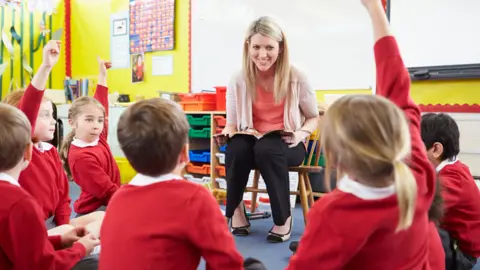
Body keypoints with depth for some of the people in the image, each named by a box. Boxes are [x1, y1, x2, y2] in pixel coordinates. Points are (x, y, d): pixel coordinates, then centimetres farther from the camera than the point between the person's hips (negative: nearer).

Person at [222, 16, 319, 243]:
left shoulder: (296, 78, -6)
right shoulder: (238, 80, -3)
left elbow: (314, 118, 5)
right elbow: (231, 124, 6)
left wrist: (302, 133, -17)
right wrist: (227, 132, -18)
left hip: (286, 145, -1)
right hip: (250, 142, 2)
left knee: (267, 149, -37)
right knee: (237, 147, -35)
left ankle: (284, 217, -17)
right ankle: (236, 210, -10)